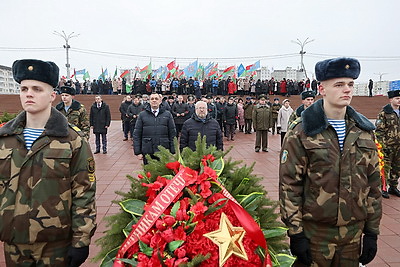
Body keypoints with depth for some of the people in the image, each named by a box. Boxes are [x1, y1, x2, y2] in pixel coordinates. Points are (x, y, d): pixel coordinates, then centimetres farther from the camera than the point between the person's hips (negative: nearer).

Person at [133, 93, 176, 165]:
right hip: (147, 153, 0)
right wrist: (138, 152, -2)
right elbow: (136, 134, 4)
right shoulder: (142, 115, 5)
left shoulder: (167, 114, 4)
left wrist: (172, 152, -1)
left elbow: (172, 134, 4)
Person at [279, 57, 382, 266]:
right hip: (314, 232, -4)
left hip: (354, 233, 4)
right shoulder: (301, 131, -9)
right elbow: (289, 184, -10)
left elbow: (373, 184, 8)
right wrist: (295, 232, -11)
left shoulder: (365, 131, 5)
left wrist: (372, 232, 8)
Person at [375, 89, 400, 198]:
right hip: (388, 146, -6)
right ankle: (382, 188, 12)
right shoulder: (384, 113, -9)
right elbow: (379, 131, -12)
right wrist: (383, 145, -16)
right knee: (385, 168, 0)